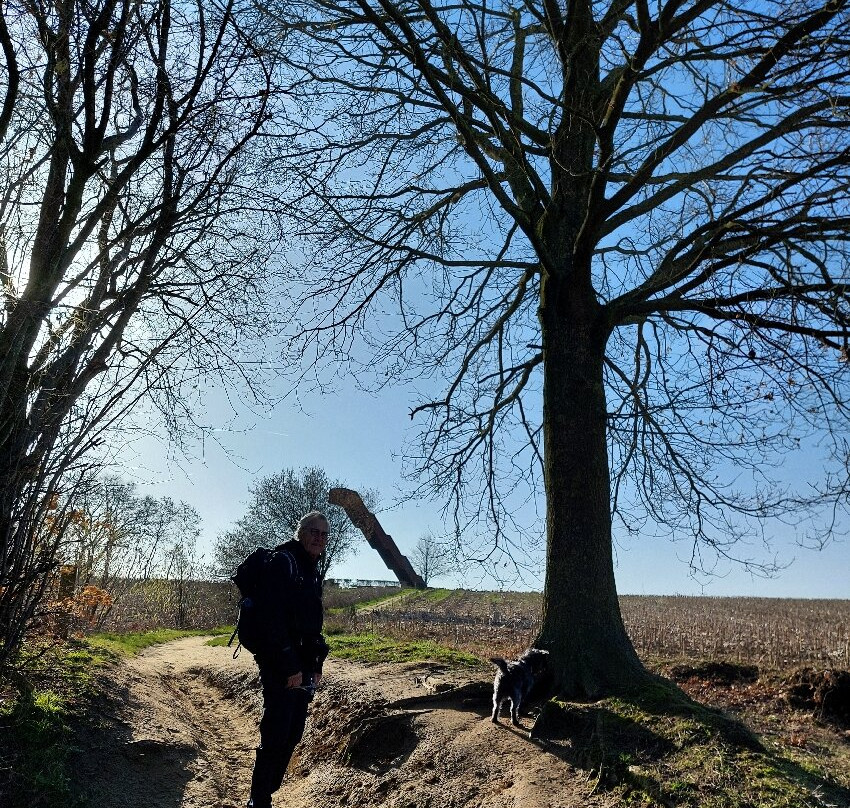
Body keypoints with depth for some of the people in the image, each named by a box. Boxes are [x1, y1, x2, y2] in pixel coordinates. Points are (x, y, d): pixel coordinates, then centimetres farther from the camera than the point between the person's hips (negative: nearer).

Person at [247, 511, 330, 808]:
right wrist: (290, 666, -21)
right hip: (281, 667, -9)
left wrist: (316, 665, 13)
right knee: (275, 737, -4)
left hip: (302, 667, 9)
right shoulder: (283, 562, -12)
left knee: (292, 736, 13)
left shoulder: (312, 572, 15)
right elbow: (273, 617, -20)